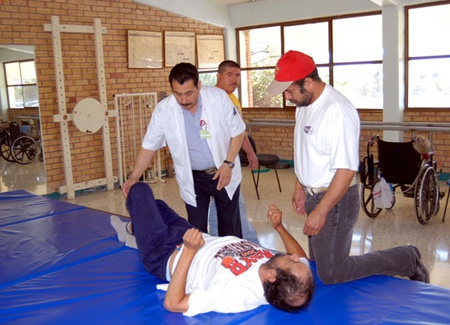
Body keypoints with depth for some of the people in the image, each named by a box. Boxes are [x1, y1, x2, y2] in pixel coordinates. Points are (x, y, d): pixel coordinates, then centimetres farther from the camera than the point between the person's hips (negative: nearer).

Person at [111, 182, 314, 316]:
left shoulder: (236, 294, -47)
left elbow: (172, 303, -38)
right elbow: (302, 257, -2)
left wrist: (189, 251, -43)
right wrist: (279, 227, -8)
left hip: (167, 255, -6)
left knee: (140, 190, 14)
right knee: (156, 203, 29)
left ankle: (135, 235, 47)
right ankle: (134, 235, 59)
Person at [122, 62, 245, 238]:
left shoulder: (219, 97, -16)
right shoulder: (163, 110, -14)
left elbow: (237, 132, -6)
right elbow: (149, 145, -4)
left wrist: (228, 164, -15)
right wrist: (134, 177, -11)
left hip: (223, 173, 0)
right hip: (192, 179, 1)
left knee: (230, 229, 10)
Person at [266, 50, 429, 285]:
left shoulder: (337, 111, -24)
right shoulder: (304, 105, 6)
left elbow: (347, 169, -26)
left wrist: (320, 211, -24)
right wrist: (299, 187, 19)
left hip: (336, 199, -9)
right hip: (314, 195, 9)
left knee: (331, 275, -5)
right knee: (318, 265, 16)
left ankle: (406, 260, 11)